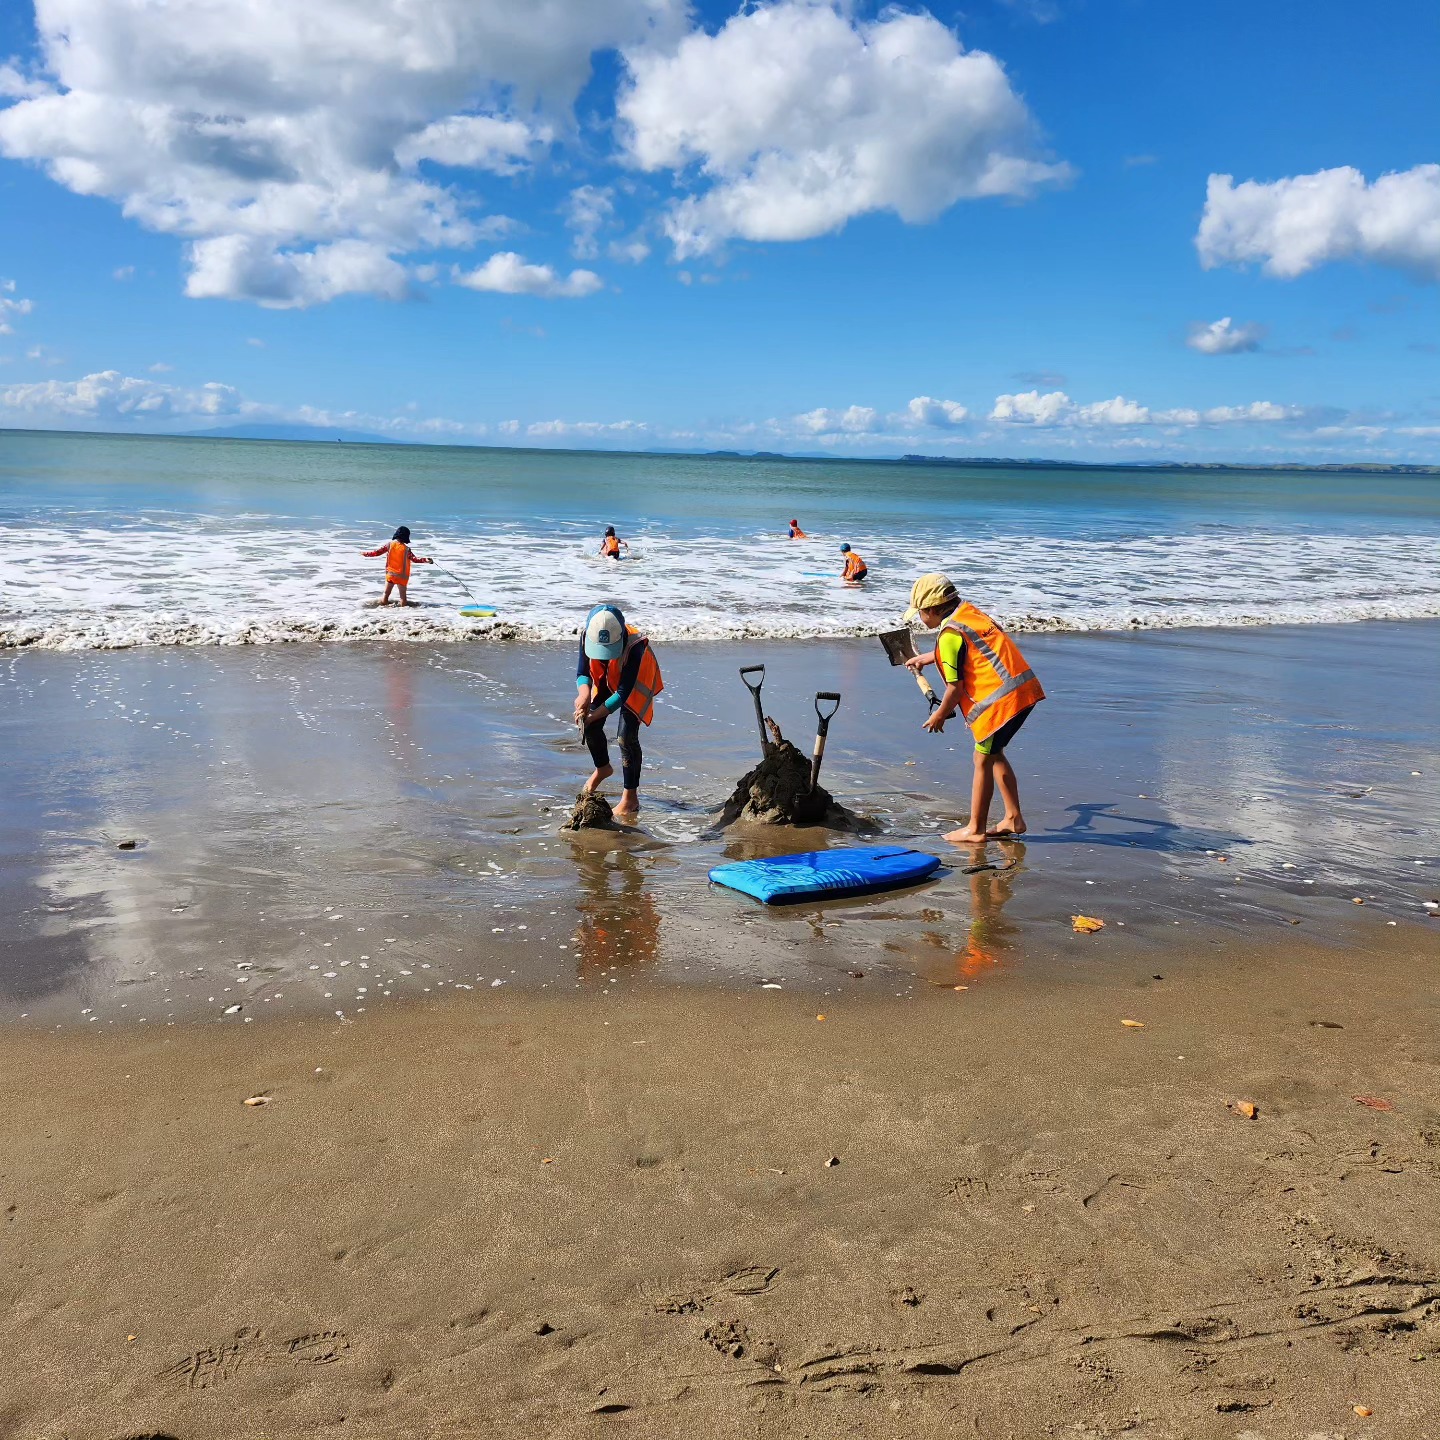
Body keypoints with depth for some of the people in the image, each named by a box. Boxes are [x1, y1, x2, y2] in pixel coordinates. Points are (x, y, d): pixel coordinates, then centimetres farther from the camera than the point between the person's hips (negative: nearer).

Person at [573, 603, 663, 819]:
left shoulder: (634, 647, -42)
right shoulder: (587, 637, -31)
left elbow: (623, 693, -37)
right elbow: (582, 673, -19)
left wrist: (593, 715, -41)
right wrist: (584, 693, -42)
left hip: (634, 683, -5)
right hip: (606, 679, 5)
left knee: (627, 736, -14)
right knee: (590, 726, 2)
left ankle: (630, 798, -3)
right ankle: (603, 768, 34)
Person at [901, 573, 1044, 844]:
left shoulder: (949, 634, -12)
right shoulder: (969, 613, 15)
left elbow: (955, 687, -11)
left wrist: (939, 715, 7)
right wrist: (926, 658, 51)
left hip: (1002, 698, -9)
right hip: (1024, 689, 9)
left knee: (983, 760, 3)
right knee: (994, 754, 21)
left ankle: (975, 829, 12)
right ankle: (1013, 818, 25)